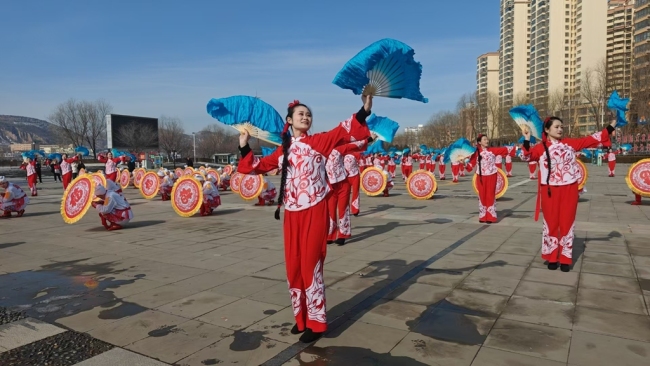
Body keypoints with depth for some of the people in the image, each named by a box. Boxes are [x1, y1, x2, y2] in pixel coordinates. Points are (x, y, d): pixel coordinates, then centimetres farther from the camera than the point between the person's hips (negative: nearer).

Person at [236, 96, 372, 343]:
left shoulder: (318, 142, -1)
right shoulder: (283, 150, 13)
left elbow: (343, 132, -15)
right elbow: (259, 166, 23)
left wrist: (364, 111, -28)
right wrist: (244, 148, 15)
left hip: (314, 211, -5)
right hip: (292, 214, 5)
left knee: (310, 266, -2)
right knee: (293, 267, 11)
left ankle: (316, 322, 12)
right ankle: (302, 317, 28)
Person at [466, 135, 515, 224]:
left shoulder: (493, 150, -1)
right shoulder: (476, 152, -2)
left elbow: (504, 149, -5)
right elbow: (471, 163, -5)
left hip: (491, 175, 0)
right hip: (481, 176, 1)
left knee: (490, 195, 1)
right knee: (482, 195, 6)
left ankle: (490, 217, 6)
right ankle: (483, 216, 15)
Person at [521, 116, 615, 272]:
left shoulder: (570, 143, 7)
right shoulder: (541, 147, -4)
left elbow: (591, 140, 10)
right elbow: (526, 157, -16)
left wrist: (610, 127, 9)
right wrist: (527, 141, -29)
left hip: (569, 189, 3)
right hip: (550, 190, -2)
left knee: (567, 223, 6)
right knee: (551, 223, 5)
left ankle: (565, 258, 16)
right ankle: (552, 257, 18)